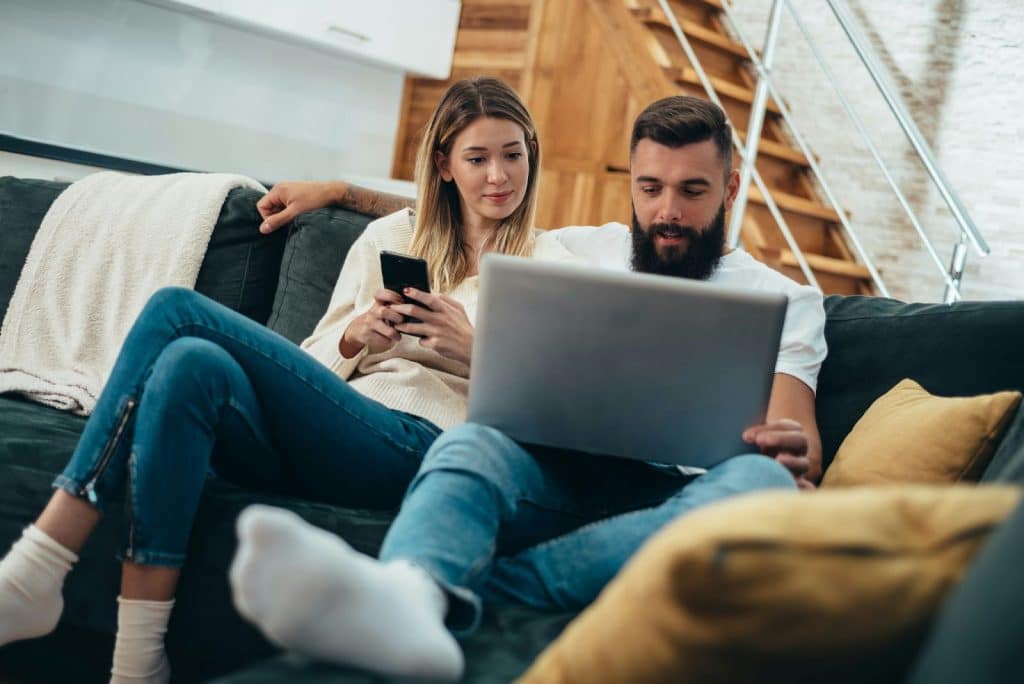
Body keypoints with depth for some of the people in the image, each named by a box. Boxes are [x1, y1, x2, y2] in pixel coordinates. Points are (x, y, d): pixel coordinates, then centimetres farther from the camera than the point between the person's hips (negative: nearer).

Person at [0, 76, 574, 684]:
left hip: (418, 446, -4)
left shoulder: (548, 264, 16)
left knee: (178, 311, -22)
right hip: (325, 437, 4)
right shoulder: (390, 236, 26)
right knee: (194, 362, -30)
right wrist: (354, 337, 0)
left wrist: (471, 350, -8)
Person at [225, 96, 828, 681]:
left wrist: (793, 454, -16)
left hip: (673, 494, 0)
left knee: (761, 482, -36)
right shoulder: (577, 251, 26)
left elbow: (804, 449, 9)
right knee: (471, 442, -33)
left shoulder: (784, 300, 20)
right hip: (557, 472, 1)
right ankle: (407, 594, -68)